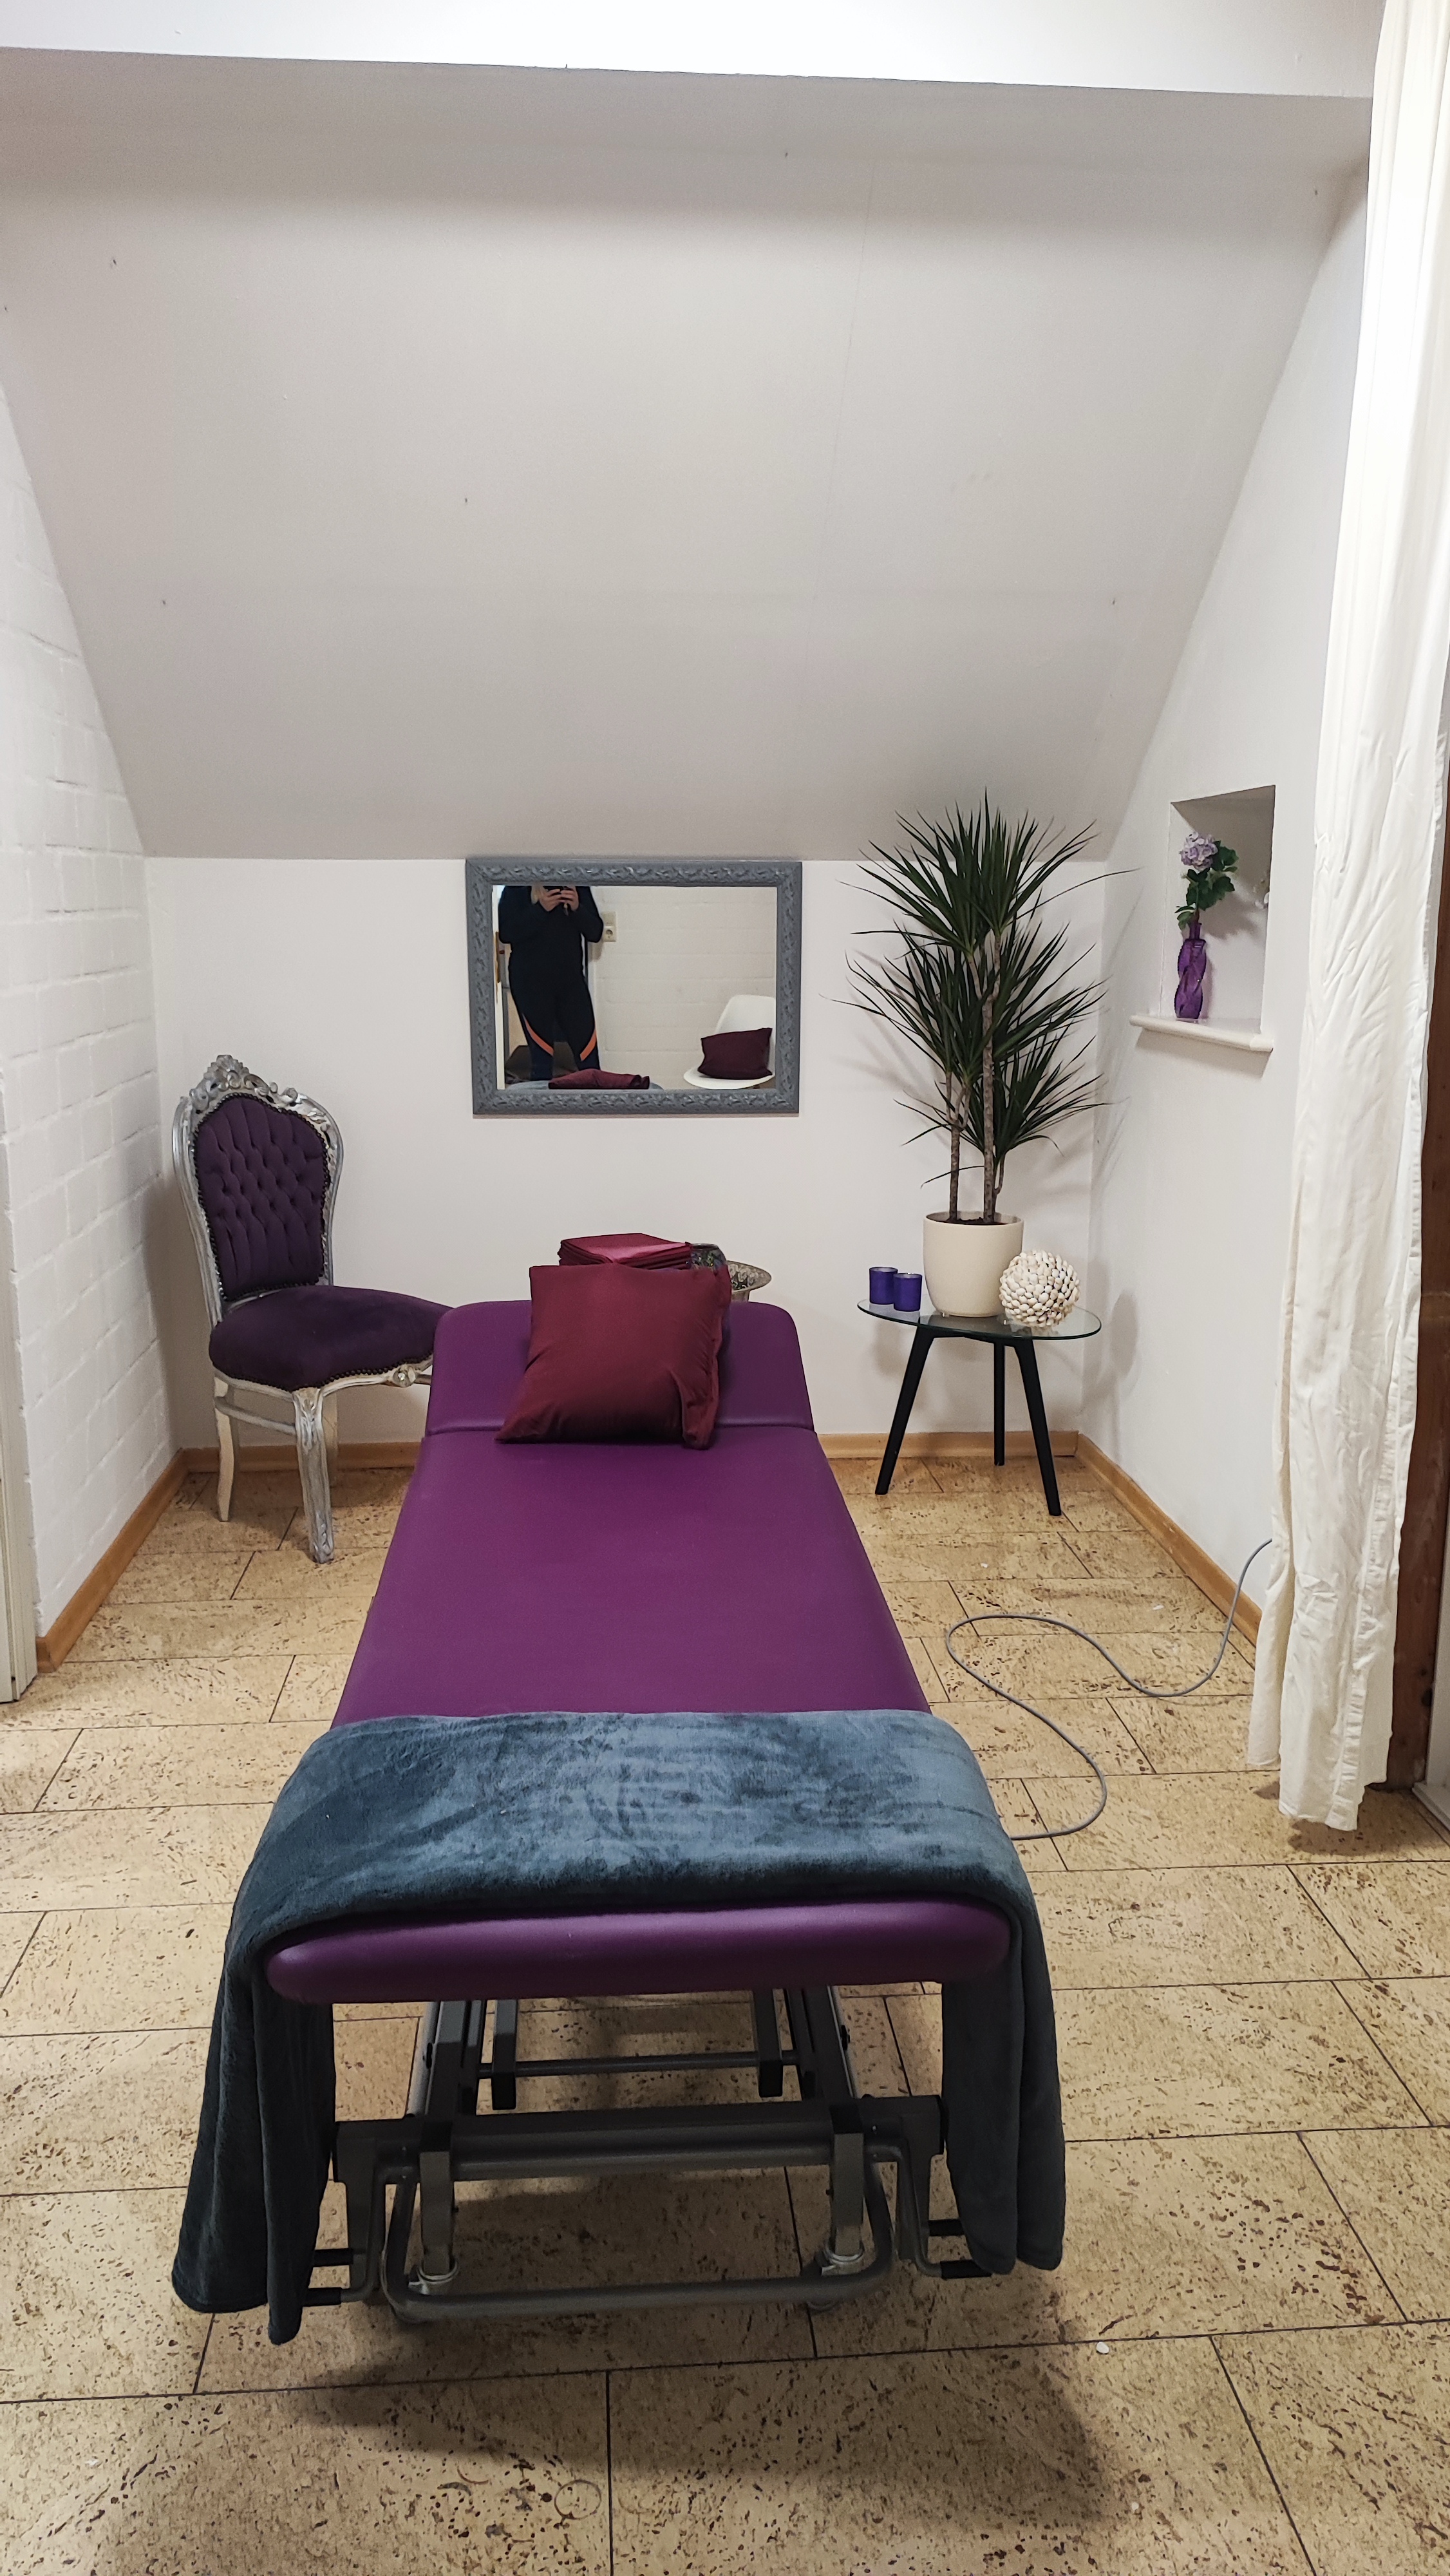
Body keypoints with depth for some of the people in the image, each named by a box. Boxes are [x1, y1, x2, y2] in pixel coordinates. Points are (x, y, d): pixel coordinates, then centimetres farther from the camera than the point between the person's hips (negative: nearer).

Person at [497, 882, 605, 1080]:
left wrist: (578, 908, -16)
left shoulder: (578, 886, 7)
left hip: (571, 980, 3)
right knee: (541, 1055, -1)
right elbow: (505, 932, -11)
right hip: (530, 983, -2)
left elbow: (595, 932, 3)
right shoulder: (517, 888, 0)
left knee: (588, 1053, -3)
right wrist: (540, 909, -21)